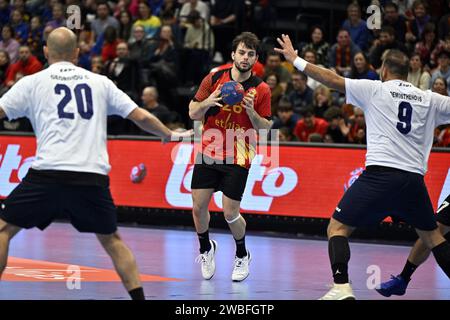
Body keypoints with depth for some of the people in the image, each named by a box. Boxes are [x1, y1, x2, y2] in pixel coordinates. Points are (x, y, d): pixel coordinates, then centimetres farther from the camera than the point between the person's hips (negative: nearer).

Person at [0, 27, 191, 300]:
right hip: (93, 178, 2)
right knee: (111, 240, 21)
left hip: (48, 174, -2)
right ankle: (139, 296, 14)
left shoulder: (32, 82, 10)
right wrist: (170, 135, 36)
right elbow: (141, 117, 18)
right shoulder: (99, 82, 17)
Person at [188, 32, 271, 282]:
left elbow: (266, 127, -2)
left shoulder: (261, 89, -5)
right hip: (208, 152, 2)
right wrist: (208, 102, -18)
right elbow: (193, 114, 2)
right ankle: (206, 249, 27)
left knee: (230, 214, -5)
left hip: (238, 158, -2)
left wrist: (251, 111, -21)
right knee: (199, 207, -2)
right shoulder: (214, 79, -1)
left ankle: (242, 256, 23)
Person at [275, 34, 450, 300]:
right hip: (414, 178, 3)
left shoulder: (375, 89, 6)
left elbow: (333, 80, 4)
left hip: (379, 174, -3)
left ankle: (341, 286, -15)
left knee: (338, 228, 5)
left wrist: (295, 60, 12)